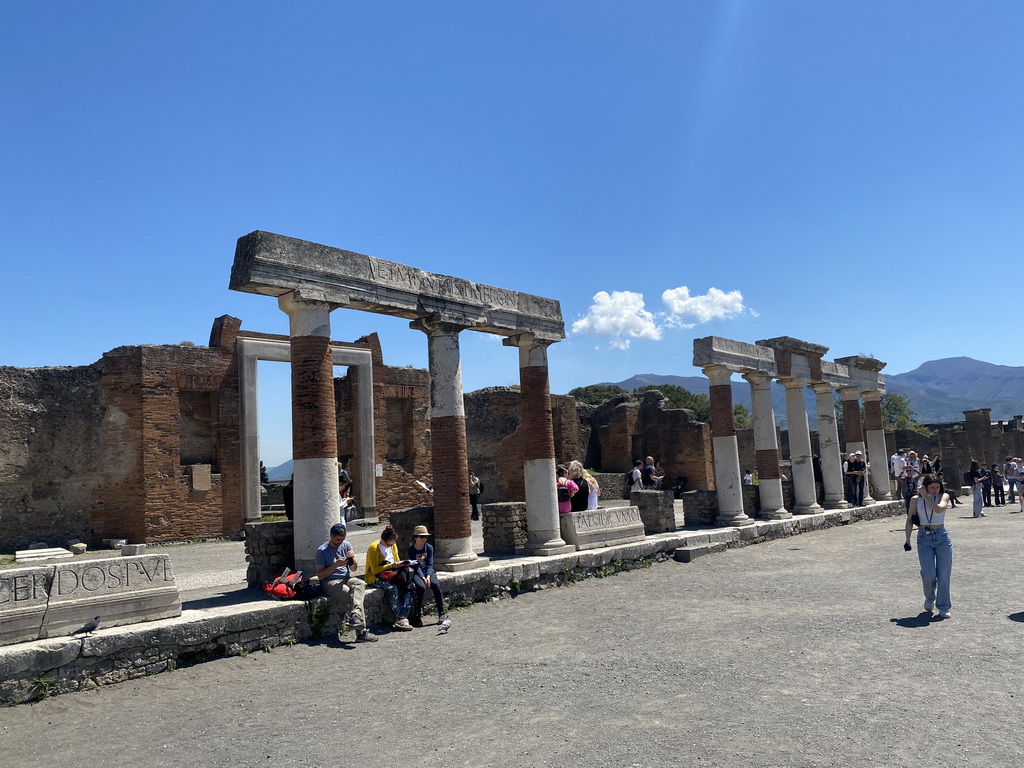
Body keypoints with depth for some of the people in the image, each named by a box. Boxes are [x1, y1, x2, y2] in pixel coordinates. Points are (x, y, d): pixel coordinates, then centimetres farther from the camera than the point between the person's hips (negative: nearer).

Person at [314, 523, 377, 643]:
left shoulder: (346, 545, 11)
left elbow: (353, 569, 15)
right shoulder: (322, 551, -4)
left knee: (360, 584, -32)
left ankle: (355, 615, -50)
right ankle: (361, 633, -30)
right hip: (329, 582, -5)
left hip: (346, 578, 5)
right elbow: (320, 575, -8)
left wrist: (353, 558, -7)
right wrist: (336, 564, -18)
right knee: (354, 597, -29)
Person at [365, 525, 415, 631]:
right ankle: (399, 619, -26)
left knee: (409, 586, -21)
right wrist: (392, 565, -24)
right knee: (393, 588, -35)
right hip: (374, 578, -6)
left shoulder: (393, 545, 9)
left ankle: (402, 618, -30)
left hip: (391, 574, 7)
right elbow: (375, 570, -17)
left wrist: (401, 564, -5)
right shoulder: (374, 548, -13)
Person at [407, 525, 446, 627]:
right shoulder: (411, 550, -6)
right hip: (416, 573, -3)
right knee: (421, 587, -33)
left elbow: (430, 564, 0)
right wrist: (423, 578, -23)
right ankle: (417, 616, -22)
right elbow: (415, 567, -11)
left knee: (435, 584, -28)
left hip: (428, 571, 3)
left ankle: (441, 614, -22)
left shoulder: (429, 547, 3)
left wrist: (428, 576, -16)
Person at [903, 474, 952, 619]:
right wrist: (907, 539, 3)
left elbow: (938, 509, -22)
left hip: (942, 537, 0)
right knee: (929, 574, -10)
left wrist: (925, 496, -16)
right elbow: (910, 520, 8)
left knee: (943, 574, 0)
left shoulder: (943, 497, 0)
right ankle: (929, 599, 19)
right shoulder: (916, 499, 3)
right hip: (924, 538, 0)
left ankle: (943, 608, 14)